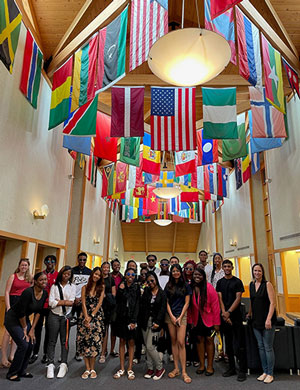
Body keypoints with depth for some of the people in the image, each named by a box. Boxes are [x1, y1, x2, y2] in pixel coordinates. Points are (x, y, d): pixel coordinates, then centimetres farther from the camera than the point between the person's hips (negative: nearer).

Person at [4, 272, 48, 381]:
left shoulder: (44, 293, -8)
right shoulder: (28, 292, -29)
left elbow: (38, 312, -1)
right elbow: (21, 312, -22)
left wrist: (32, 329, -3)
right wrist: (25, 328, -8)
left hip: (24, 319, 7)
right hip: (12, 319, -7)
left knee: (31, 343, 1)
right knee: (23, 345, -12)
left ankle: (21, 371, 19)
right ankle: (12, 373, 7)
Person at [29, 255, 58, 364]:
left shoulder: (58, 275, -1)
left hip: (51, 306, -2)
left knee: (48, 330, 8)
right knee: (37, 329, 7)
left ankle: (46, 353, 21)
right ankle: (35, 353, 20)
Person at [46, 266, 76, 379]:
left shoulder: (72, 286, 7)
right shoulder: (54, 286, 6)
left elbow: (71, 302, -5)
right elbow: (51, 303, -5)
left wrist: (58, 301, -8)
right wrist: (65, 301, -8)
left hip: (66, 316, 0)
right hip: (54, 316, 0)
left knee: (65, 341, 3)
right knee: (52, 341, 2)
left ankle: (63, 364, 10)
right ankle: (50, 365, 8)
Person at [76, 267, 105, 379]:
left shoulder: (101, 288, 5)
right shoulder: (85, 287, 8)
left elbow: (99, 303, -2)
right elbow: (83, 303, 1)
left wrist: (91, 317, -9)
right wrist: (86, 317, -11)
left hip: (97, 316, -1)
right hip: (85, 316, 1)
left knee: (94, 341, -3)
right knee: (84, 341, 0)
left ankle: (92, 369, 10)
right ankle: (87, 369, 10)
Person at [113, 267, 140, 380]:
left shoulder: (136, 287, 0)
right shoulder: (121, 286, 5)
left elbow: (137, 305, -4)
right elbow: (117, 302, 0)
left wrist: (134, 321, -10)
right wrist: (120, 290, -14)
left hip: (132, 318, -1)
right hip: (122, 317, 2)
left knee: (131, 342, 4)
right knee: (122, 341, 8)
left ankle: (130, 369, 13)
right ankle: (122, 369, 17)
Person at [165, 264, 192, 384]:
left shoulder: (186, 286, 2)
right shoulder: (168, 286, 7)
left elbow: (186, 303, 1)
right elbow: (166, 302, 6)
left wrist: (180, 317, -7)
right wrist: (172, 316, -4)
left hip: (181, 315, -2)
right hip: (170, 316, 2)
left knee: (181, 342, -9)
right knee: (173, 342, 6)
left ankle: (184, 372, -3)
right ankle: (176, 368, 15)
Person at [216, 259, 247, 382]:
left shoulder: (237, 281, 0)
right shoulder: (220, 282, 9)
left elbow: (238, 298, -6)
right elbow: (220, 298, 2)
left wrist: (229, 312, -14)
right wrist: (224, 313, -10)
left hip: (236, 315, -3)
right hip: (224, 316, 3)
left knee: (239, 344, -3)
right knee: (228, 343, 11)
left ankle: (242, 370, 5)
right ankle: (231, 368, 21)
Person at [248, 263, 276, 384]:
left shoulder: (267, 284, -9)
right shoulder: (251, 285, 8)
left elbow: (272, 303, -13)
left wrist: (268, 319, -19)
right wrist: (249, 313, 17)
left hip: (267, 321, -5)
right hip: (256, 320, 5)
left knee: (268, 347, 2)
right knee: (261, 347, 12)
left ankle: (270, 374, 15)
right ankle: (265, 371, 24)